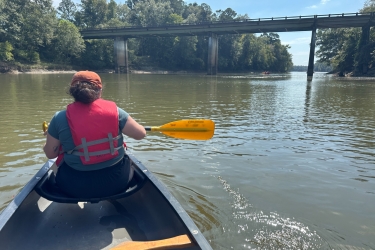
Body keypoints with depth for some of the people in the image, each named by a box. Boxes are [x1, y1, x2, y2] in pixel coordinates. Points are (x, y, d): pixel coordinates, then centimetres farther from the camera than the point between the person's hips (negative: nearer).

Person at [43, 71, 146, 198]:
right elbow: (141, 134, -5)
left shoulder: (60, 118, -11)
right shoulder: (114, 111, -11)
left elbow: (50, 154, -1)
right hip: (116, 181, 0)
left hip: (75, 186, 1)